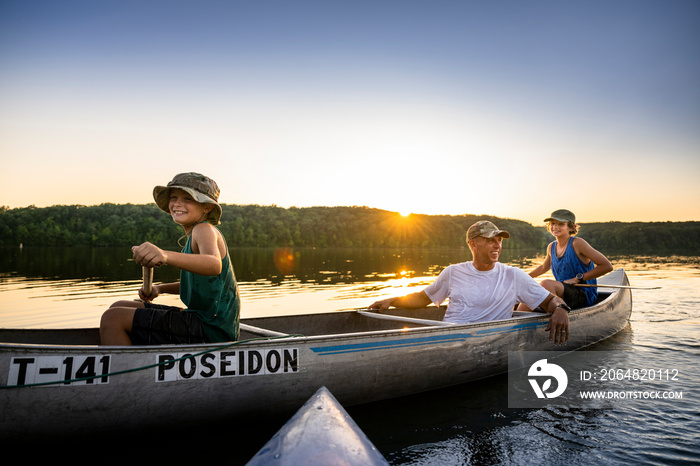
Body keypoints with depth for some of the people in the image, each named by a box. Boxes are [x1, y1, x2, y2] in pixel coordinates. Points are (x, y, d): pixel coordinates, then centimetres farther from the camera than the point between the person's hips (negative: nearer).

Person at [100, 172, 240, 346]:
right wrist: (160, 288, 15)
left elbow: (214, 265, -37)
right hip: (200, 319, 10)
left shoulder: (204, 229, -13)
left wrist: (166, 256, -53)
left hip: (210, 329, -10)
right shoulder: (194, 236, 16)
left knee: (113, 318, -15)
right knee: (119, 307, 18)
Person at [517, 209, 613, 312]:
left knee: (546, 283, -31)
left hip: (585, 296, -6)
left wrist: (578, 278, -15)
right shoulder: (551, 247, 11)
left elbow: (607, 266, -12)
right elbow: (543, 267, 33)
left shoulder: (577, 244, -10)